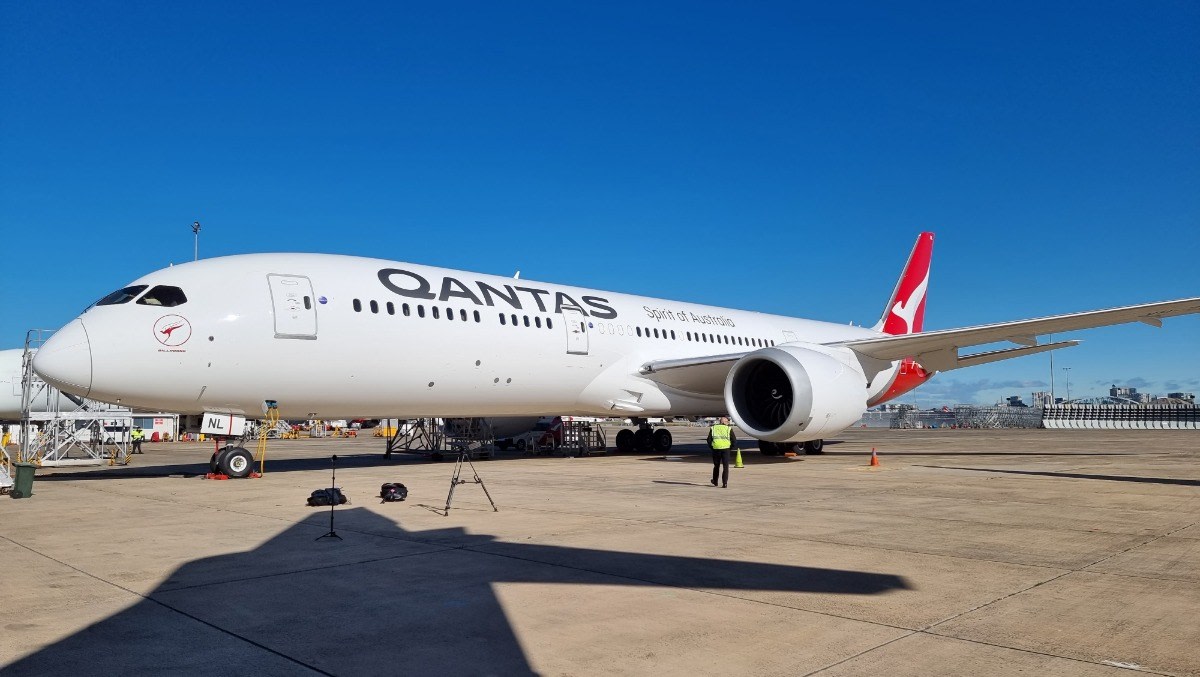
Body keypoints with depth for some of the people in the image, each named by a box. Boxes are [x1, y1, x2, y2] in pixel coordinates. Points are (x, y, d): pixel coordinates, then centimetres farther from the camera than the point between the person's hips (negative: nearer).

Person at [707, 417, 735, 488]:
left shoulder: (713, 428, 10)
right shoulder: (729, 429, 6)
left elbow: (709, 440, 4)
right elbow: (734, 441, 2)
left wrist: (711, 447, 17)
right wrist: (730, 446, 18)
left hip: (716, 449, 2)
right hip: (726, 449, -2)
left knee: (716, 466, 18)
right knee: (725, 467, 4)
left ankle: (715, 482, 32)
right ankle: (725, 483, -4)